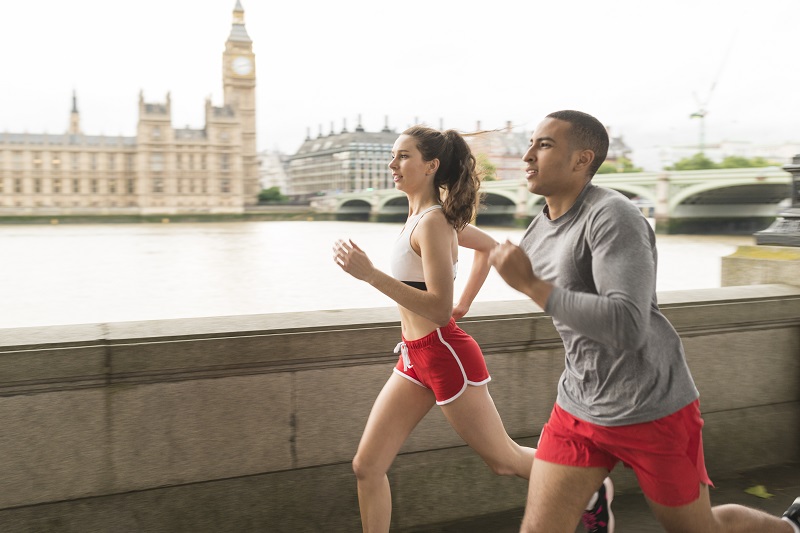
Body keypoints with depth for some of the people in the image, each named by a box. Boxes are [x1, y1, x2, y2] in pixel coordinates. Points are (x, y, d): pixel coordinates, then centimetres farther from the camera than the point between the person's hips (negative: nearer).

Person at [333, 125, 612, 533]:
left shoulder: (432, 222, -19)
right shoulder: (425, 215, 8)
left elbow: (439, 310, -26)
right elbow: (488, 246, 23)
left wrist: (370, 274, -31)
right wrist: (464, 304, 20)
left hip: (445, 355, -9)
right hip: (415, 358, 9)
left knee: (505, 460, 12)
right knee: (367, 467, 6)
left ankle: (590, 489, 37)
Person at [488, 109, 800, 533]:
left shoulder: (612, 217, -21)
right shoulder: (536, 231, 4)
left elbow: (628, 327, -32)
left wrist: (530, 285, -32)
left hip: (652, 413, -6)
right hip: (578, 407, 6)